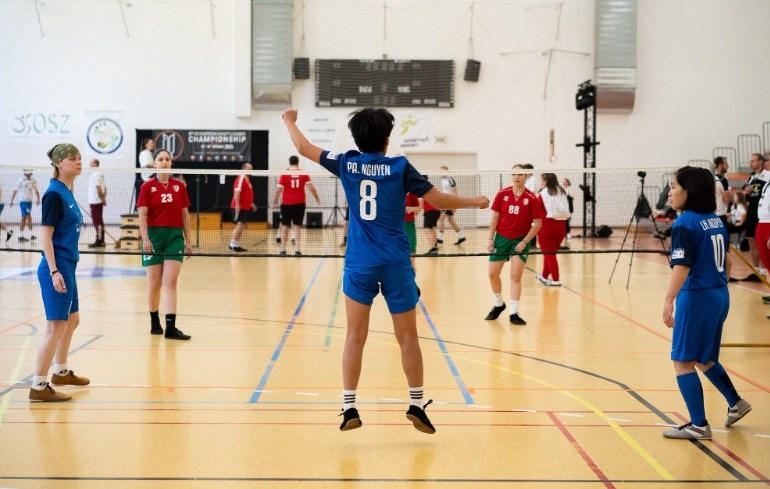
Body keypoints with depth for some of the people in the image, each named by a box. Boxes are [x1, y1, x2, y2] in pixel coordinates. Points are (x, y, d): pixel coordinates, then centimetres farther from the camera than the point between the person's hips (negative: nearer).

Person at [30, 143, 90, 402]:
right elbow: (45, 235, -17)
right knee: (56, 327, -7)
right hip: (56, 268, -10)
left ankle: (61, 372, 36)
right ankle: (38, 386, -1)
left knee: (72, 321, 21)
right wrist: (54, 271, -22)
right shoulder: (54, 194, -14)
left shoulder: (67, 193, 12)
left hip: (67, 267, 10)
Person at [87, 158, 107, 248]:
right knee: (99, 222, 12)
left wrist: (102, 198, -15)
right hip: (99, 201, 10)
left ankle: (98, 241, -7)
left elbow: (98, 188, -21)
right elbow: (104, 188, 16)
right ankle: (101, 241, 15)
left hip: (95, 202, -10)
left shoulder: (95, 175, -15)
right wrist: (104, 198, 10)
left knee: (97, 222, -8)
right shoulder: (100, 174, 15)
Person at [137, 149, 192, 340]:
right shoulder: (147, 187, 0)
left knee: (171, 282, -7)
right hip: (154, 235, -1)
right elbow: (142, 215, -5)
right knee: (154, 283, 5)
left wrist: (188, 240, 8)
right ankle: (154, 322, 22)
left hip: (175, 236, 1)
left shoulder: (180, 186, 7)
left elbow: (185, 214, 10)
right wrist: (145, 239, -16)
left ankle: (171, 327, -12)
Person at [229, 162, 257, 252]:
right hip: (239, 207, -10)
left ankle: (235, 244, 15)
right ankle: (233, 244, -15)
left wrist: (251, 204, 24)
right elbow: (237, 192, -21)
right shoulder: (241, 178, -12)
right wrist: (237, 204, -27)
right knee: (240, 224, -15)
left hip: (245, 207, 10)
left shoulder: (247, 179, 18)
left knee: (241, 226, 11)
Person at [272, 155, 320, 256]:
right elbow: (311, 187, -2)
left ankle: (283, 249, 7)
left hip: (287, 203, -1)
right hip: (299, 203, 1)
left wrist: (275, 202, 3)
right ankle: (297, 249, -1)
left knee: (285, 226, 7)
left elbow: (279, 189, -6)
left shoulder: (284, 174, -3)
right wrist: (317, 198, 9)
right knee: (297, 226, 4)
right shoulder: (304, 174, 1)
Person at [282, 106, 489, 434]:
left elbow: (304, 147, 16)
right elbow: (439, 200, 0)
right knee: (408, 337, 8)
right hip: (395, 263, -1)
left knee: (355, 337, 6)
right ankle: (416, 405, 13)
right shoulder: (399, 166, -2)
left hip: (359, 263, 2)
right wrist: (474, 202, 16)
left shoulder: (347, 163, 3)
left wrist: (289, 121, 35)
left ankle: (349, 408, 3)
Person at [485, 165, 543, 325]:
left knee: (516, 277, -6)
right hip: (501, 238, 3)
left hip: (520, 241, -3)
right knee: (493, 274, 6)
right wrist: (491, 239, -2)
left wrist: (524, 242, -13)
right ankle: (499, 305, 28)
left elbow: (537, 223, -7)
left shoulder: (531, 199, -10)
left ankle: (513, 313, 0)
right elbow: (495, 217, 3)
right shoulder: (502, 194, -3)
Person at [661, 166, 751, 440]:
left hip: (696, 298, -8)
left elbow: (682, 266, -24)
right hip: (720, 296, 9)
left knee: (683, 361, 1)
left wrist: (669, 300, -30)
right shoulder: (716, 221, 9)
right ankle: (736, 403, 32)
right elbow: (727, 261, 17)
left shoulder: (685, 224, -15)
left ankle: (699, 426, 2)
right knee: (702, 358, 24)